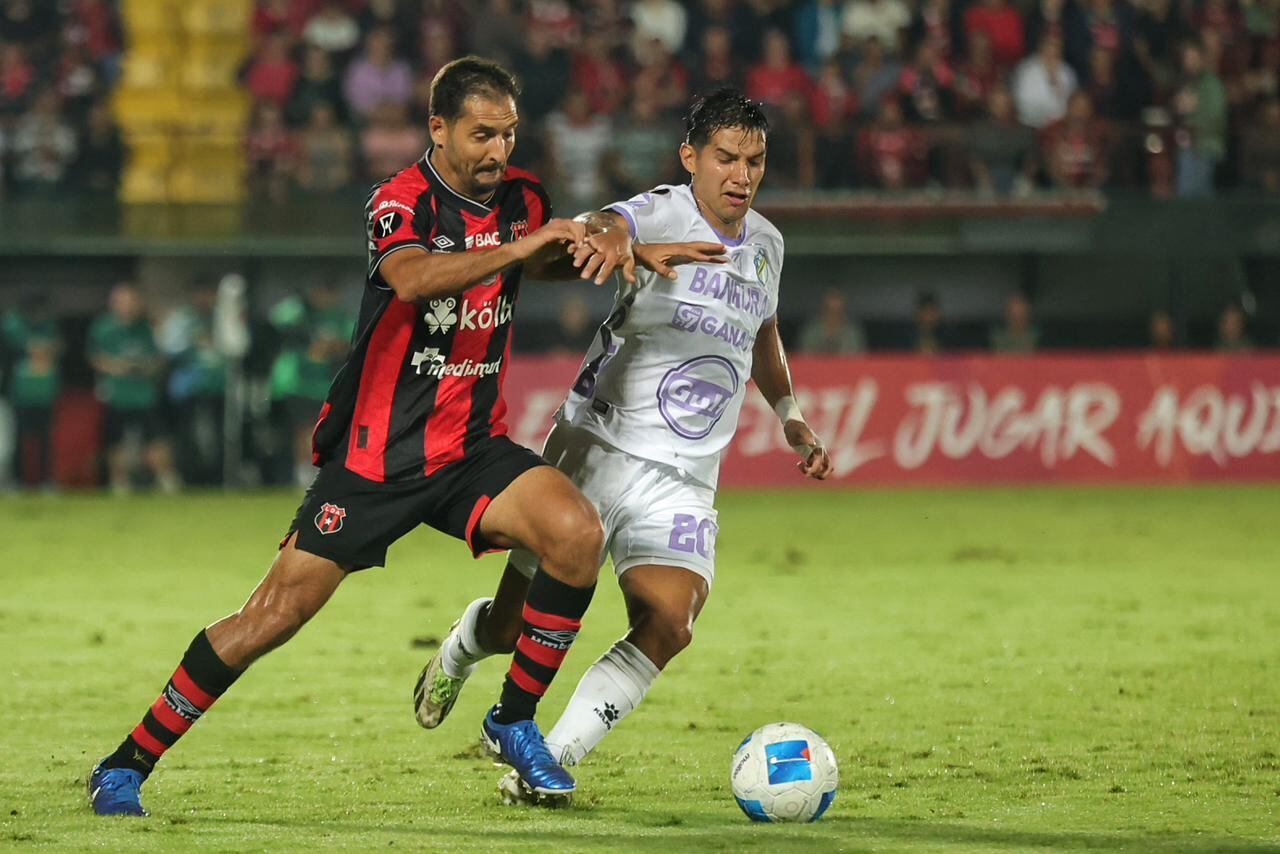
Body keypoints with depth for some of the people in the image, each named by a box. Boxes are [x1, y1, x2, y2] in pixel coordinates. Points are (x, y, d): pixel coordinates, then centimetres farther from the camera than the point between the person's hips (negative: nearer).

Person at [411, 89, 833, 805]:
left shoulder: (765, 244, 11)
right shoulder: (660, 216, -11)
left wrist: (791, 416, 25)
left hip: (682, 484, 4)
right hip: (596, 450, -4)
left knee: (668, 625, -20)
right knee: (517, 626, 4)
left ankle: (552, 761, -10)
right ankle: (458, 654, 42)